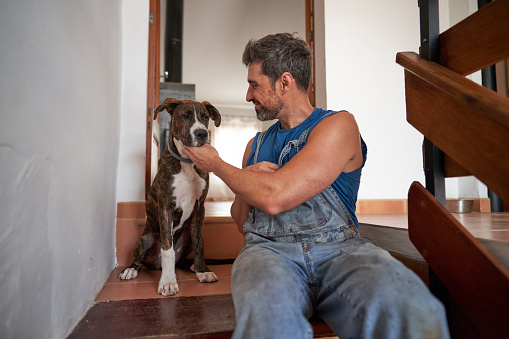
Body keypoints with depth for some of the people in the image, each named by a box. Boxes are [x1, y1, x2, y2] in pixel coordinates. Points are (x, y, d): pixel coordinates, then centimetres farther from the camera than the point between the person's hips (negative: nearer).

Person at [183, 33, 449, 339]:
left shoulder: (339, 125, 1)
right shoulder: (257, 144, 21)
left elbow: (275, 197, -13)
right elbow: (242, 221, 27)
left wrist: (216, 164, 3)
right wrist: (248, 183, 4)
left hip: (338, 247, -2)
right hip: (268, 249, 3)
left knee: (410, 312, -34)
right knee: (266, 314, -34)